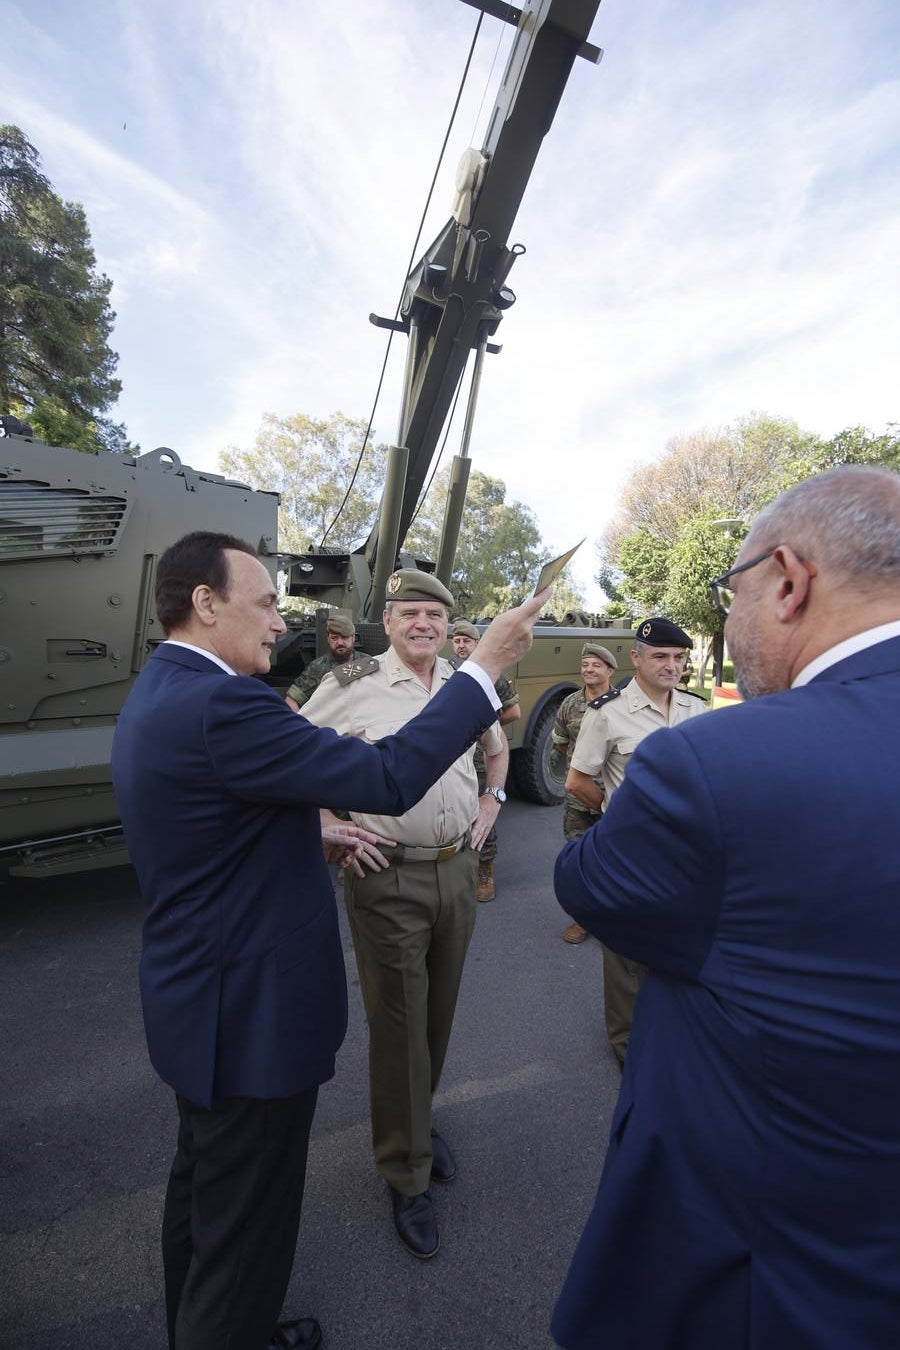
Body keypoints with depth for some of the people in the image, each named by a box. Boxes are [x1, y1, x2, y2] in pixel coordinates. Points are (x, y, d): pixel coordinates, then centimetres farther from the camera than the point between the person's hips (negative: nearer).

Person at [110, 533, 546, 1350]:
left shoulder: (161, 692, 5)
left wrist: (311, 835, 4)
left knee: (204, 1192, 30)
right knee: (245, 1229, 15)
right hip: (246, 1014, -10)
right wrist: (485, 668, -21)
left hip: (200, 999, 10)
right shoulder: (218, 703, -28)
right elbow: (388, 779, -30)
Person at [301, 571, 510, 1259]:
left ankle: (416, 1120, 49)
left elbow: (498, 746, 23)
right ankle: (408, 1179, 32)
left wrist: (491, 802, 10)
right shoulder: (350, 686, -10)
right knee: (398, 1027, 8)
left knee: (438, 1014, 21)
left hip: (457, 869, 5)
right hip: (387, 879, -4)